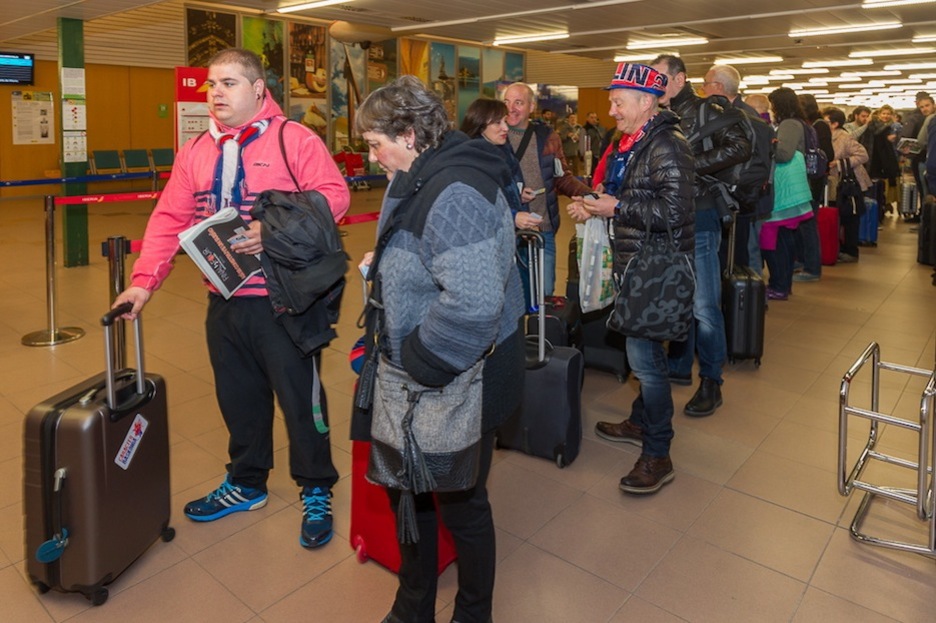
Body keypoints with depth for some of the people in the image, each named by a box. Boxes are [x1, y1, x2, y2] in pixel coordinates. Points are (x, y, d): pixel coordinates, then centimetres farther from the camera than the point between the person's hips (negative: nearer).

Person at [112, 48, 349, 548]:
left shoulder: (294, 139, -6)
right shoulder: (195, 151, 10)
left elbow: (333, 194, -14)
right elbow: (170, 219, 7)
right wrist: (144, 280, -3)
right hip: (224, 301, 6)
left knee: (300, 396, 4)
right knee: (238, 396, 18)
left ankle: (316, 492, 23)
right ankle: (246, 483, 38)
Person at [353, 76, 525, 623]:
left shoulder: (454, 194, -26)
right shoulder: (420, 182, 7)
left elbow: (473, 302, -38)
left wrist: (416, 362, -27)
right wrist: (380, 265, 6)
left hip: (462, 381, -10)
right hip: (420, 373, 10)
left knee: (461, 504, 11)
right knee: (408, 489, 22)